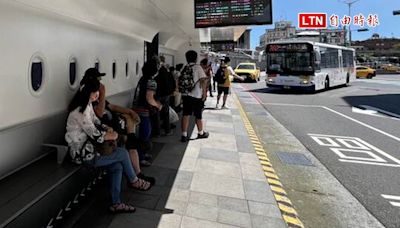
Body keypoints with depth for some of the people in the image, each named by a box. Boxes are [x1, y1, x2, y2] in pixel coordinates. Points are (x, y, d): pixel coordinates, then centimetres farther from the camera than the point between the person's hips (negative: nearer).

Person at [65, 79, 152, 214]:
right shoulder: (81, 111, -24)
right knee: (123, 153, -5)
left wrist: (108, 129, -3)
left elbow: (95, 122, 16)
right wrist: (110, 136, -6)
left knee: (117, 166, -1)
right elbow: (95, 135, -22)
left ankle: (116, 204, 8)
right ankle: (133, 181, 20)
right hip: (84, 153, -9)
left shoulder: (88, 104, 6)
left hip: (88, 147, 9)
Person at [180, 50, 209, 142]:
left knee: (186, 115, 5)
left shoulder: (184, 69, 7)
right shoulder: (197, 67, -8)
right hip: (197, 95, -4)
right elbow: (203, 80, -16)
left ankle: (184, 135, 4)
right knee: (198, 115, 10)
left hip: (185, 95, 4)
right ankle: (201, 133, 26)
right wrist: (204, 92, -9)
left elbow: (181, 81, 7)